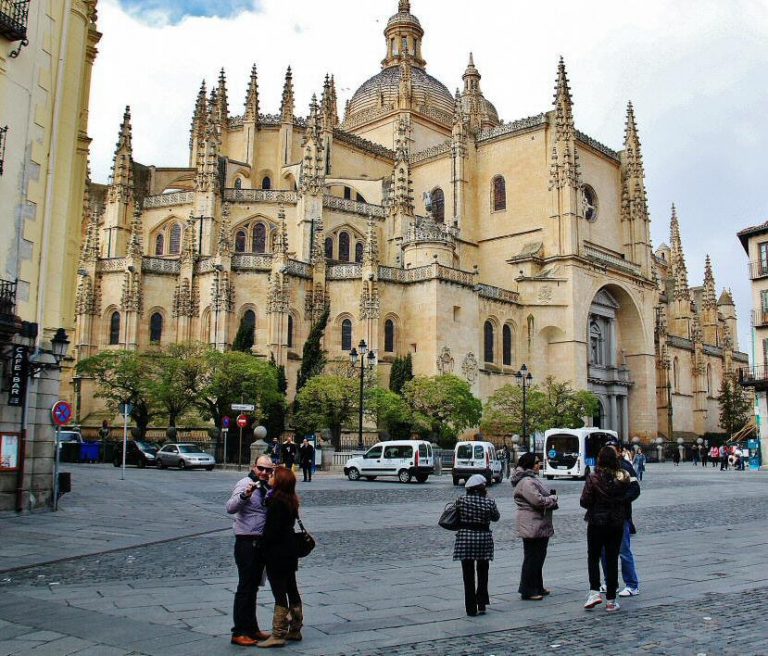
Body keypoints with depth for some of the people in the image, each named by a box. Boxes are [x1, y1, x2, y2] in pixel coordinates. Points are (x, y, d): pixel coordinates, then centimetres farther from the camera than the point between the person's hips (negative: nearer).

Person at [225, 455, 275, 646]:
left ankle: (252, 629, 26)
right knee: (245, 587, -4)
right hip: (247, 542, -8)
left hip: (261, 542, 8)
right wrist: (245, 494, -44)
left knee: (253, 587, 16)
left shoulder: (267, 487, 11)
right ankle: (239, 633, 3)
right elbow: (230, 508, -31)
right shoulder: (245, 483, -14)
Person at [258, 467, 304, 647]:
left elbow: (273, 529, -21)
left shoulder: (277, 501, -19)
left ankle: (278, 635, 4)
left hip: (277, 553, -9)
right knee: (292, 590, 15)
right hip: (290, 551, 9)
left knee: (279, 593, -3)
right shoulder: (290, 500, 7)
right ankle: (294, 630, 26)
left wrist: (264, 544, -9)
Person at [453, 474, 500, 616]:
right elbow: (496, 517, 7)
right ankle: (482, 605, 17)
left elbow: (457, 517, 5)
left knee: (468, 575, 7)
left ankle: (471, 608, 8)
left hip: (465, 538, 0)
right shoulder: (489, 502, -9)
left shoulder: (461, 500, -7)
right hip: (484, 538, 0)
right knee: (483, 573, 18)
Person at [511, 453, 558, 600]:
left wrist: (550, 497, 2)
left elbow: (542, 496, 24)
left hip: (540, 526, 11)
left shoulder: (532, 478, 17)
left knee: (539, 557, 18)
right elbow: (539, 501, -25)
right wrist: (553, 498, -8)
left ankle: (537, 587, 29)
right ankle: (528, 591, 3)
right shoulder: (526, 482, -19)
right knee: (532, 558, -4)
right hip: (532, 526, -11)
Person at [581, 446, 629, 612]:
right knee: (612, 560, 10)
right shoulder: (623, 478, -6)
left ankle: (594, 591, 0)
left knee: (593, 557, 14)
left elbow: (584, 502, -14)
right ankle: (611, 600, 12)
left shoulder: (593, 478, -15)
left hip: (596, 522, -2)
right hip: (617, 523, 2)